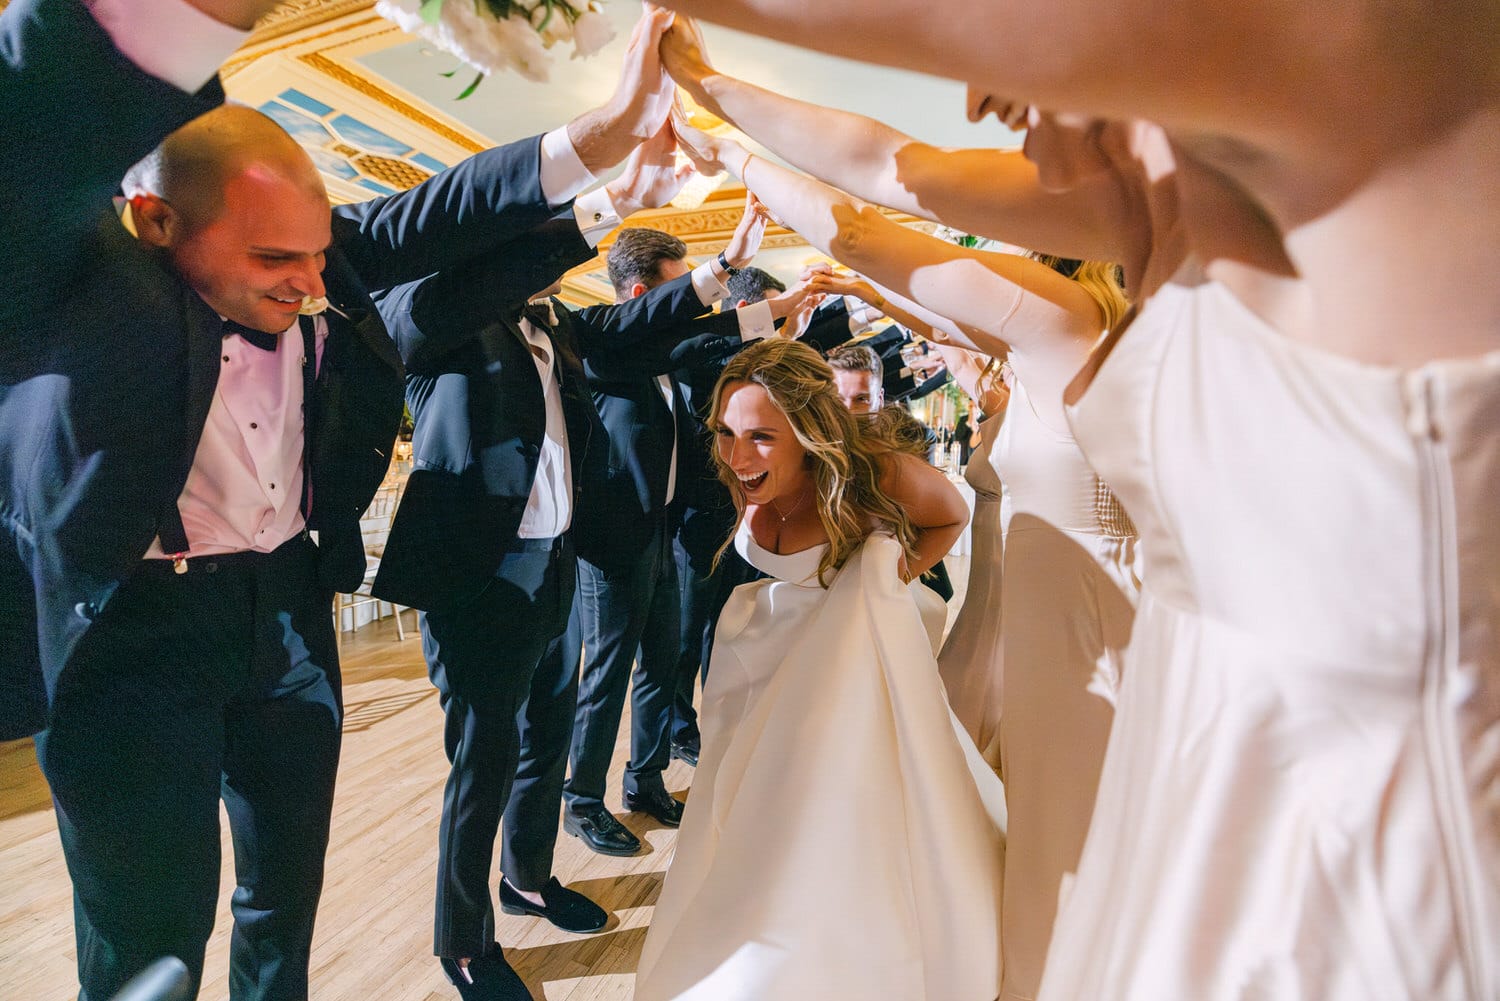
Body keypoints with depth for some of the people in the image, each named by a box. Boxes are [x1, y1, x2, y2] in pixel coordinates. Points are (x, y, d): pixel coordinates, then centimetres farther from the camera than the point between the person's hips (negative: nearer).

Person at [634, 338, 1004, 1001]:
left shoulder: (878, 473, -31)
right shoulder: (748, 484, -20)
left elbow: (951, 517, -8)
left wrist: (894, 575, -16)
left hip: (859, 645, -4)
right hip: (774, 645, 4)